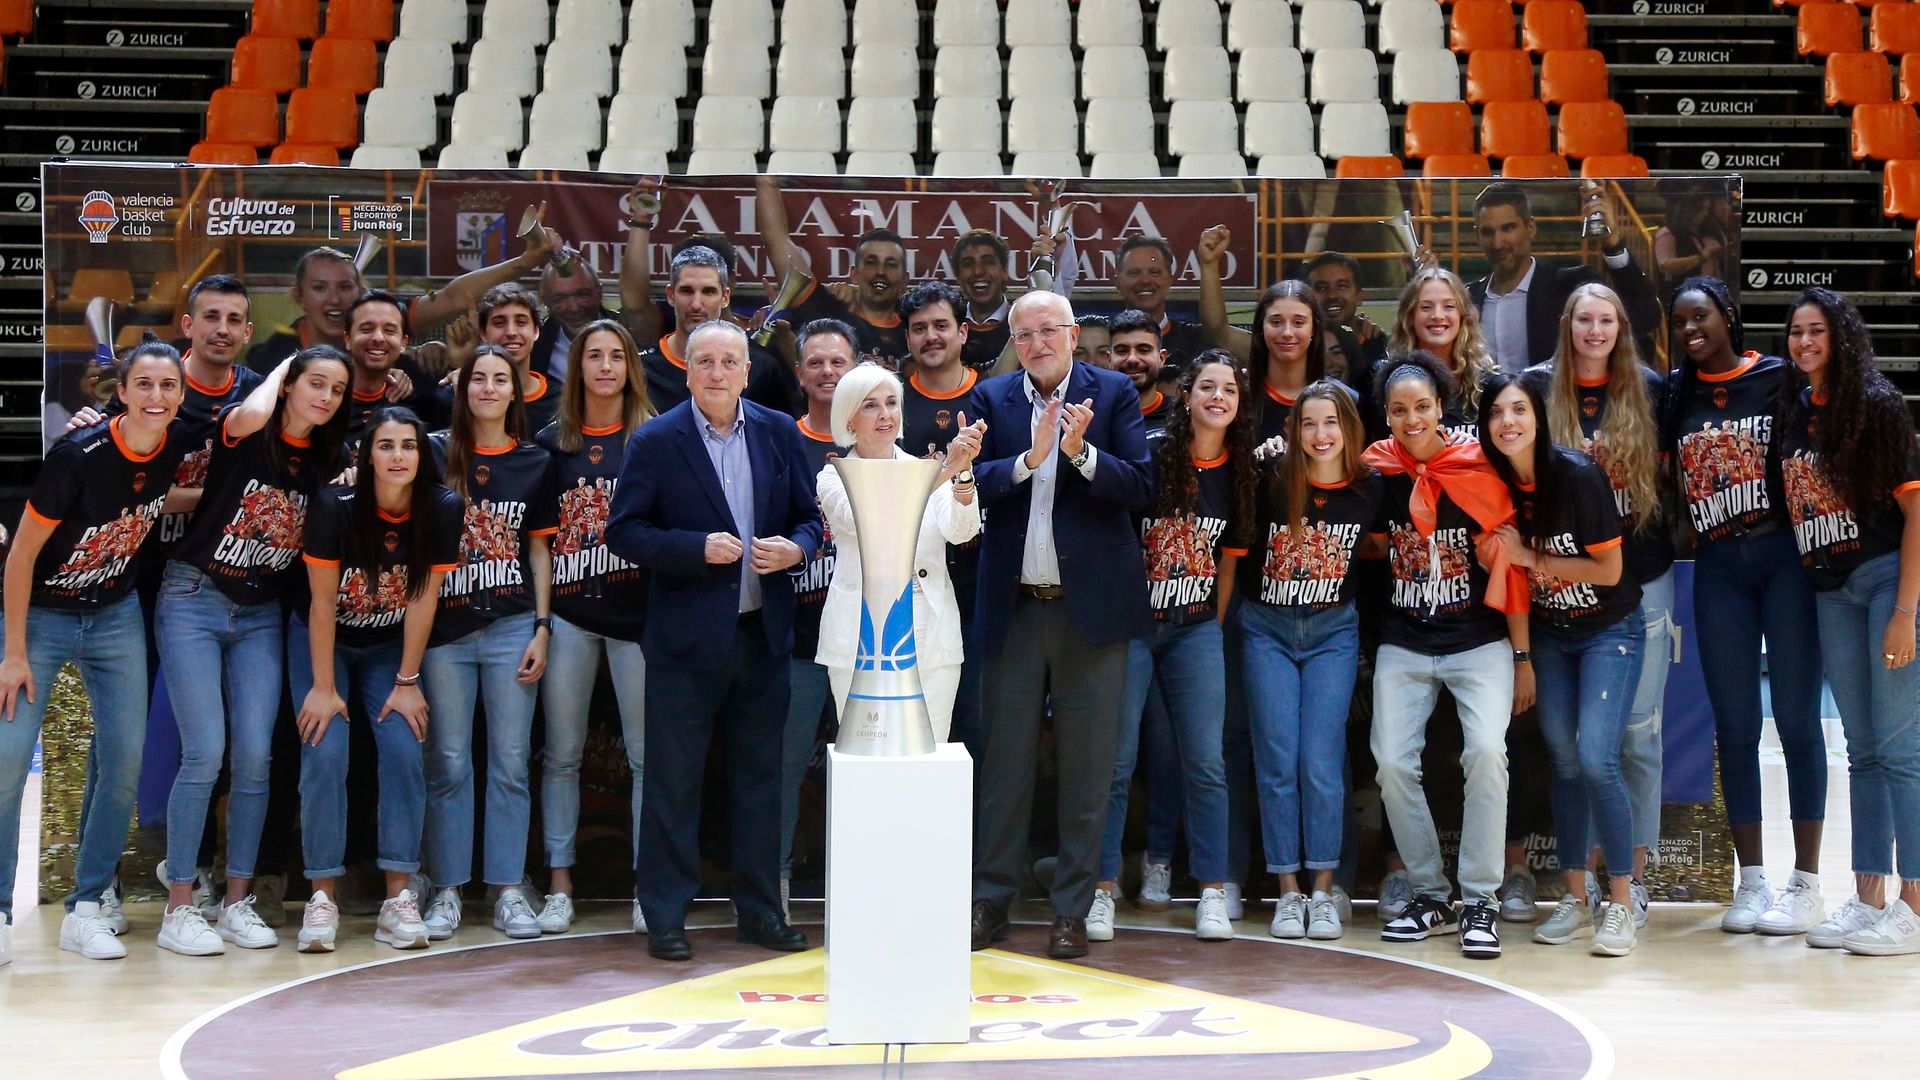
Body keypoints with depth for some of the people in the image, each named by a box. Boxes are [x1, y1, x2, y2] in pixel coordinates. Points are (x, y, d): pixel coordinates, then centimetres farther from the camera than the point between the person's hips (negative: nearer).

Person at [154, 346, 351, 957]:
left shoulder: (326, 459, 6)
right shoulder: (243, 433, -7)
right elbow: (252, 414, -32)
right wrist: (279, 369, -14)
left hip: (261, 616, 4)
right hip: (194, 602, -4)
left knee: (255, 755, -3)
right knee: (205, 752, -11)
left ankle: (238, 900, 9)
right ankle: (178, 908, -2)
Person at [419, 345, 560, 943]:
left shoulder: (535, 463, 7)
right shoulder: (436, 452, 2)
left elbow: (539, 550, 9)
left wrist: (542, 627, 3)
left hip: (513, 627, 1)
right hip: (445, 627, -1)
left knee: (511, 762, 3)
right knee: (448, 763, 3)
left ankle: (508, 888, 10)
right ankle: (446, 888, 11)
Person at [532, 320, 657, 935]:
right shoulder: (551, 442, 9)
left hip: (638, 610, -2)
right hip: (569, 612, 2)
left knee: (648, 753, 0)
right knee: (562, 753, 5)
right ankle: (559, 885, 12)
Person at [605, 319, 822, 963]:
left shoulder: (779, 433, 7)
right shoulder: (656, 441, -3)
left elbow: (810, 516, 11)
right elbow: (624, 532, -6)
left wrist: (795, 548, -10)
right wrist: (698, 548, -18)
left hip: (763, 634, 4)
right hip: (686, 638, -3)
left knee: (759, 776, 11)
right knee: (673, 781, 1)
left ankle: (760, 910, 22)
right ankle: (664, 917, 11)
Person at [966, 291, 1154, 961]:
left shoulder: (1114, 394, 2)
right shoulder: (991, 399, 6)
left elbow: (1140, 488, -7)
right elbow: (971, 485, -6)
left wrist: (1082, 452, -21)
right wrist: (1028, 461, -20)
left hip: (1091, 603, -1)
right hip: (1013, 605, 1)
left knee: (1087, 766, 4)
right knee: (1005, 759, 7)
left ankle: (1072, 910, 13)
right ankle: (991, 900, 17)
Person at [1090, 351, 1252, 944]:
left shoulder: (1240, 474, 5)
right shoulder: (1148, 453, -8)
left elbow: (1229, 562, 12)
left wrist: (1214, 630, 9)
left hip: (1196, 629, 4)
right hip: (1129, 622, -3)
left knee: (1206, 762, 2)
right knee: (1116, 760, -1)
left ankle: (1213, 892, 10)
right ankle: (1102, 889, 8)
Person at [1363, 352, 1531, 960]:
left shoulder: (1480, 472, -6)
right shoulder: (1378, 473, 0)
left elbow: (1508, 568, -3)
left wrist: (1523, 656, -3)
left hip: (1479, 642, -3)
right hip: (1403, 646, 3)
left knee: (1486, 751, -22)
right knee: (1392, 762, -9)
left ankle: (1479, 901, -10)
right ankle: (1429, 896, 9)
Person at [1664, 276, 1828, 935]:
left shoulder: (1780, 378, 1)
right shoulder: (1675, 395, 10)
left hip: (1785, 558, -3)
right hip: (1718, 569, 3)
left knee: (1797, 720, -1)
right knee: (1734, 726, 5)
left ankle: (1806, 883, 5)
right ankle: (1751, 881, 12)